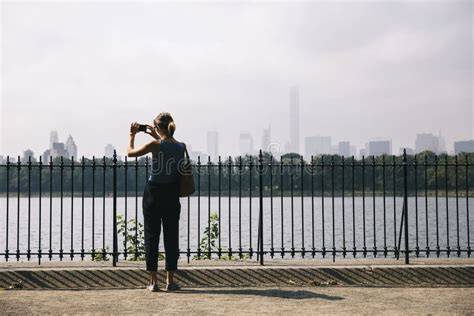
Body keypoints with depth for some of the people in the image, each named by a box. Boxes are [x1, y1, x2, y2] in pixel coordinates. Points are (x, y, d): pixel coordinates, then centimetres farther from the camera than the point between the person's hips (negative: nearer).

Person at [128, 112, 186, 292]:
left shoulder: (155, 145, -12)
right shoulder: (181, 147, -1)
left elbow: (130, 152, 3)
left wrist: (132, 135, 17)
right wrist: (157, 137, 27)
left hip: (153, 194, -3)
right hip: (172, 196, 3)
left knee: (152, 237, 5)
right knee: (171, 237, 9)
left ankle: (153, 282, 6)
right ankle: (170, 281, 12)